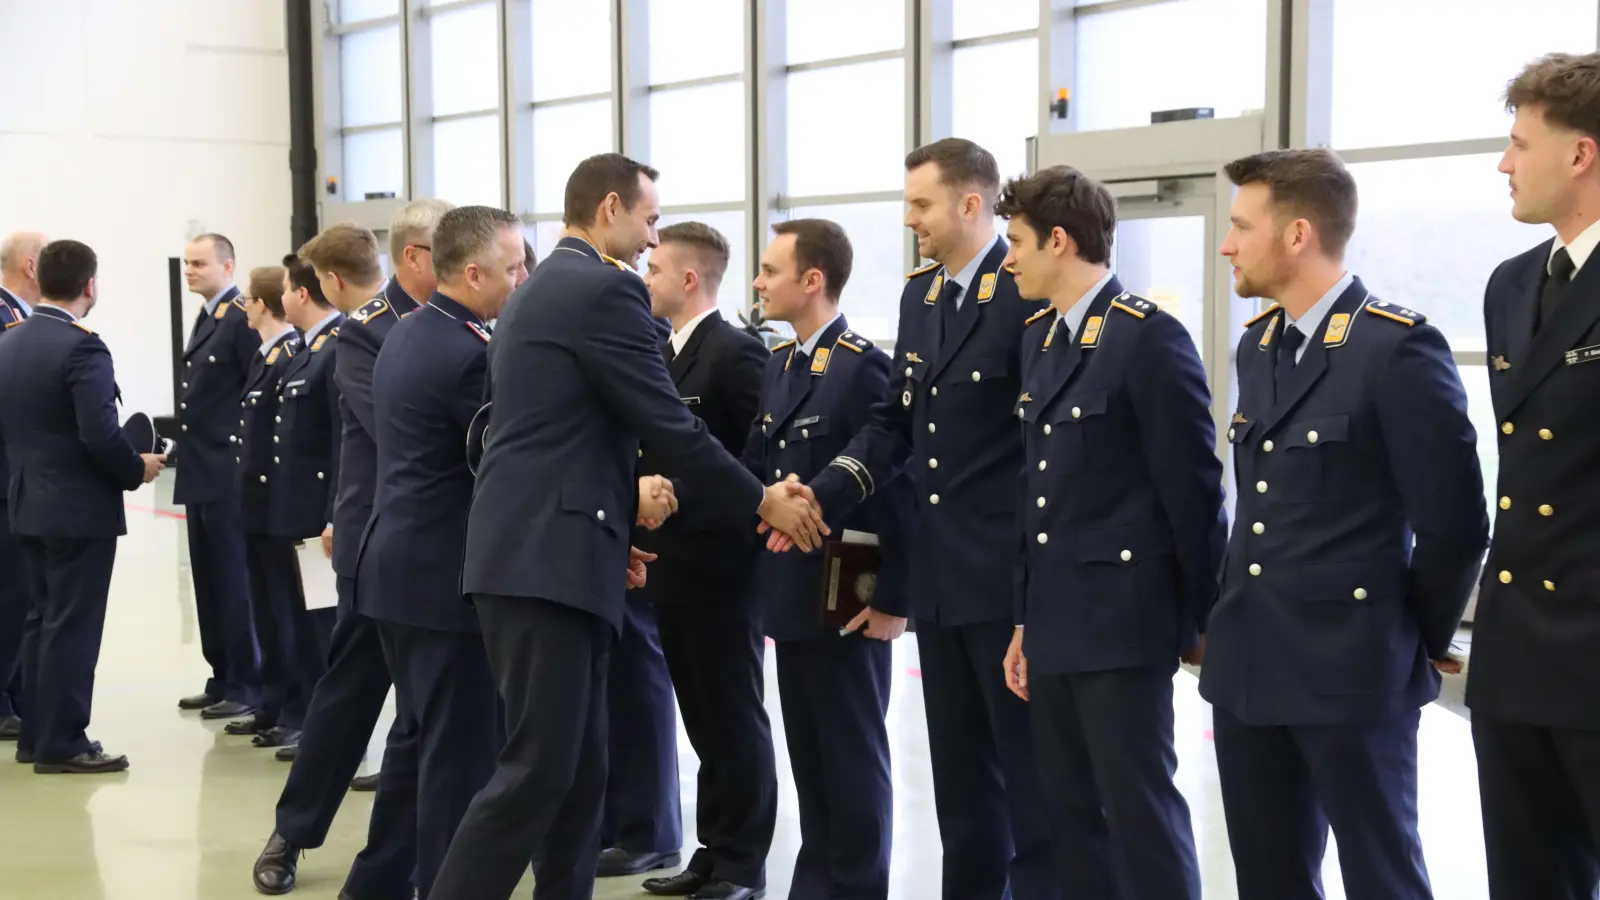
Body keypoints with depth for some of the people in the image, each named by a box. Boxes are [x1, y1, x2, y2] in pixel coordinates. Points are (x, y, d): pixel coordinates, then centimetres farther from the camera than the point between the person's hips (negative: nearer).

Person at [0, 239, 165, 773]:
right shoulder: (81, 346, -18)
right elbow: (100, 433, -24)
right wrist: (137, 470, -8)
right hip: (80, 507, -8)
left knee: (45, 619, 17)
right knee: (73, 625, -2)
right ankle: (61, 743, 3)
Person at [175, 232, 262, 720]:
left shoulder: (243, 320, -13)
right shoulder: (205, 318, 16)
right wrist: (184, 445, 14)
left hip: (228, 476, -10)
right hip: (200, 474, 10)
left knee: (235, 583, -3)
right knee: (209, 583, 14)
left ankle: (246, 687, 4)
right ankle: (222, 679, 22)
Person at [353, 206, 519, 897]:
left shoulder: (406, 334, 11)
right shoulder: (469, 354, -19)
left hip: (400, 564, 10)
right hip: (446, 575, -10)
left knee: (426, 738, 19)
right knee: (464, 749, 0)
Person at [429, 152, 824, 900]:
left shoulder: (538, 290, 20)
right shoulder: (605, 288, -10)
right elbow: (670, 426, -12)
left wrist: (611, 519, 27)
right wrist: (763, 503, -1)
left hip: (536, 550, 10)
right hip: (546, 559, -10)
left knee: (578, 770, 12)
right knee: (537, 770, -9)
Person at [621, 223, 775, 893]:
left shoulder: (737, 353, -12)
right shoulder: (664, 354, 13)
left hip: (720, 565, -8)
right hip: (673, 562, 8)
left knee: (733, 718, 2)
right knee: (701, 717, 14)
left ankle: (741, 862, 12)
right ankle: (714, 851, 23)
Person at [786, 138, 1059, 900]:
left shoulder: (1029, 292, -13)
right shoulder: (919, 294, 12)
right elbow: (894, 422, 13)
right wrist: (821, 494, -2)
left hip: (1010, 572, -8)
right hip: (938, 571, 8)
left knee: (1028, 763, 3)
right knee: (959, 768, 16)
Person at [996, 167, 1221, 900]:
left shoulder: (1151, 337, -12)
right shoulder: (1038, 337, 13)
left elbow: (1192, 487, -12)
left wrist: (1200, 620, -8)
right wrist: (1027, 618, 14)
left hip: (1121, 618, -8)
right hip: (1055, 620, 8)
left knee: (1140, 810, -3)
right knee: (1071, 813, 13)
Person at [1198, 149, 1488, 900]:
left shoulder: (1399, 348, -14)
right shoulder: (1257, 344, 11)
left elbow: (1454, 523, -13)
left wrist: (1418, 641, -2)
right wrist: (1231, 618, 14)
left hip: (1351, 668, -7)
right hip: (1248, 662, 8)